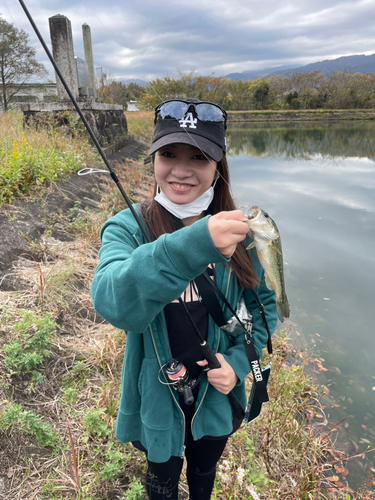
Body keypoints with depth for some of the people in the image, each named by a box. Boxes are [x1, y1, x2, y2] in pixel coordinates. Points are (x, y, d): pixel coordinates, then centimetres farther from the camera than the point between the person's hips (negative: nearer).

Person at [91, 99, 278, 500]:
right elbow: (112, 301, -40)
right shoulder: (127, 227, -21)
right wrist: (194, 245, -53)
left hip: (217, 396, 3)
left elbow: (263, 302, -1)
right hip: (158, 398, -2)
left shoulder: (235, 230, -13)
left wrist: (239, 361, -15)